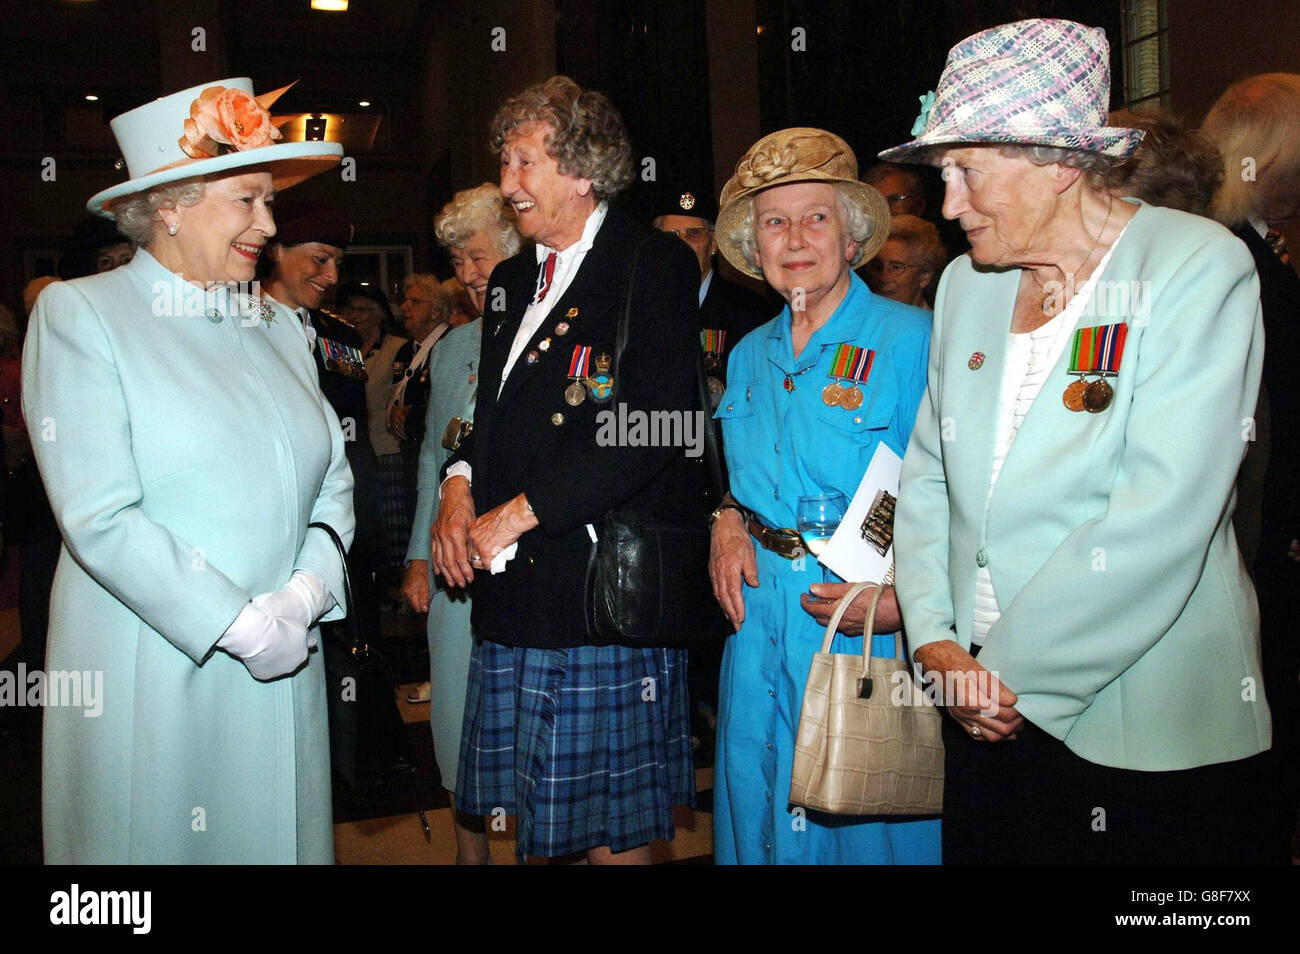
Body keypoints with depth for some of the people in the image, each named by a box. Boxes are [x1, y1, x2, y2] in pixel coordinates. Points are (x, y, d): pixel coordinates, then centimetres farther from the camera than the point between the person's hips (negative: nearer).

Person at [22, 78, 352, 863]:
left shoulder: (279, 326, 11)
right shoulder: (78, 313, -5)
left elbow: (333, 480, 9)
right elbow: (98, 517, -14)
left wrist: (307, 592, -9)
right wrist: (241, 628, -16)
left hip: (282, 673, 5)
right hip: (150, 678, -4)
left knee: (277, 835, 14)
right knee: (157, 837, 9)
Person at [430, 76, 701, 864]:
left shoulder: (655, 264, -6)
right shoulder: (514, 280, 18)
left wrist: (517, 513, -15)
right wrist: (460, 487, 2)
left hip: (603, 588, -7)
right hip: (511, 591, 8)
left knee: (609, 827, 3)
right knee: (531, 816, 16)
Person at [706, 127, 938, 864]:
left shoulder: (912, 340, -10)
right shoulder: (750, 356, 10)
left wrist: (902, 601, -23)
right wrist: (727, 522, 3)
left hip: (870, 627, -6)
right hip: (759, 621, 6)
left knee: (871, 830, 9)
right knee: (760, 818, 18)